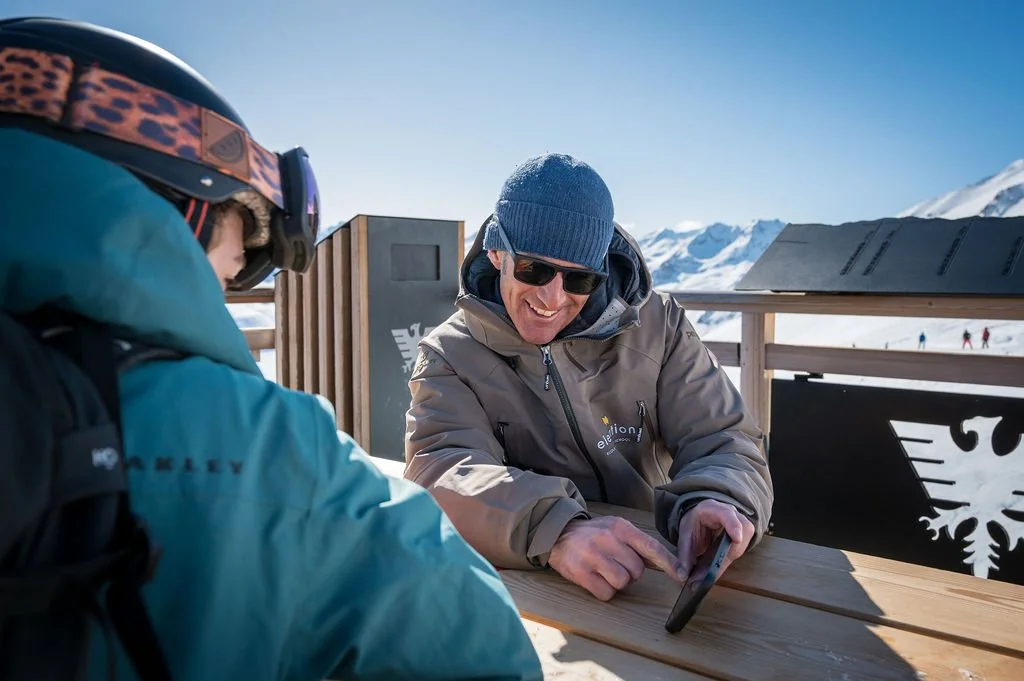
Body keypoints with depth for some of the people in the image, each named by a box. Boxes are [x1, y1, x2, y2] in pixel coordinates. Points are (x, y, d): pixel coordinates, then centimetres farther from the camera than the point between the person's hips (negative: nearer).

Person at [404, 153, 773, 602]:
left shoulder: (658, 326, 1)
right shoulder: (448, 355, -4)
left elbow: (721, 439, -3)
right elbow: (441, 469, -19)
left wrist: (716, 502, -26)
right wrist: (553, 531, -37)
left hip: (657, 579, 1)